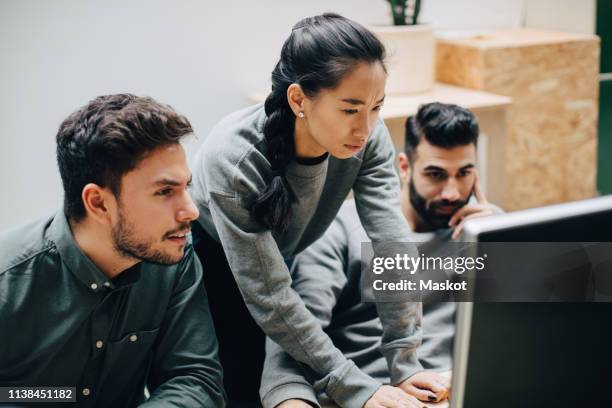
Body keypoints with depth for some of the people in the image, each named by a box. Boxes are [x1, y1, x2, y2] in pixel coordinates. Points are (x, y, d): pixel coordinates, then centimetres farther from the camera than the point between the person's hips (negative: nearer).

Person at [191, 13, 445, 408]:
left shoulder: (368, 136, -26)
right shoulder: (234, 159, -38)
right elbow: (270, 298, -35)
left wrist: (406, 363, -32)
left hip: (295, 256, 4)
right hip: (217, 262, -4)